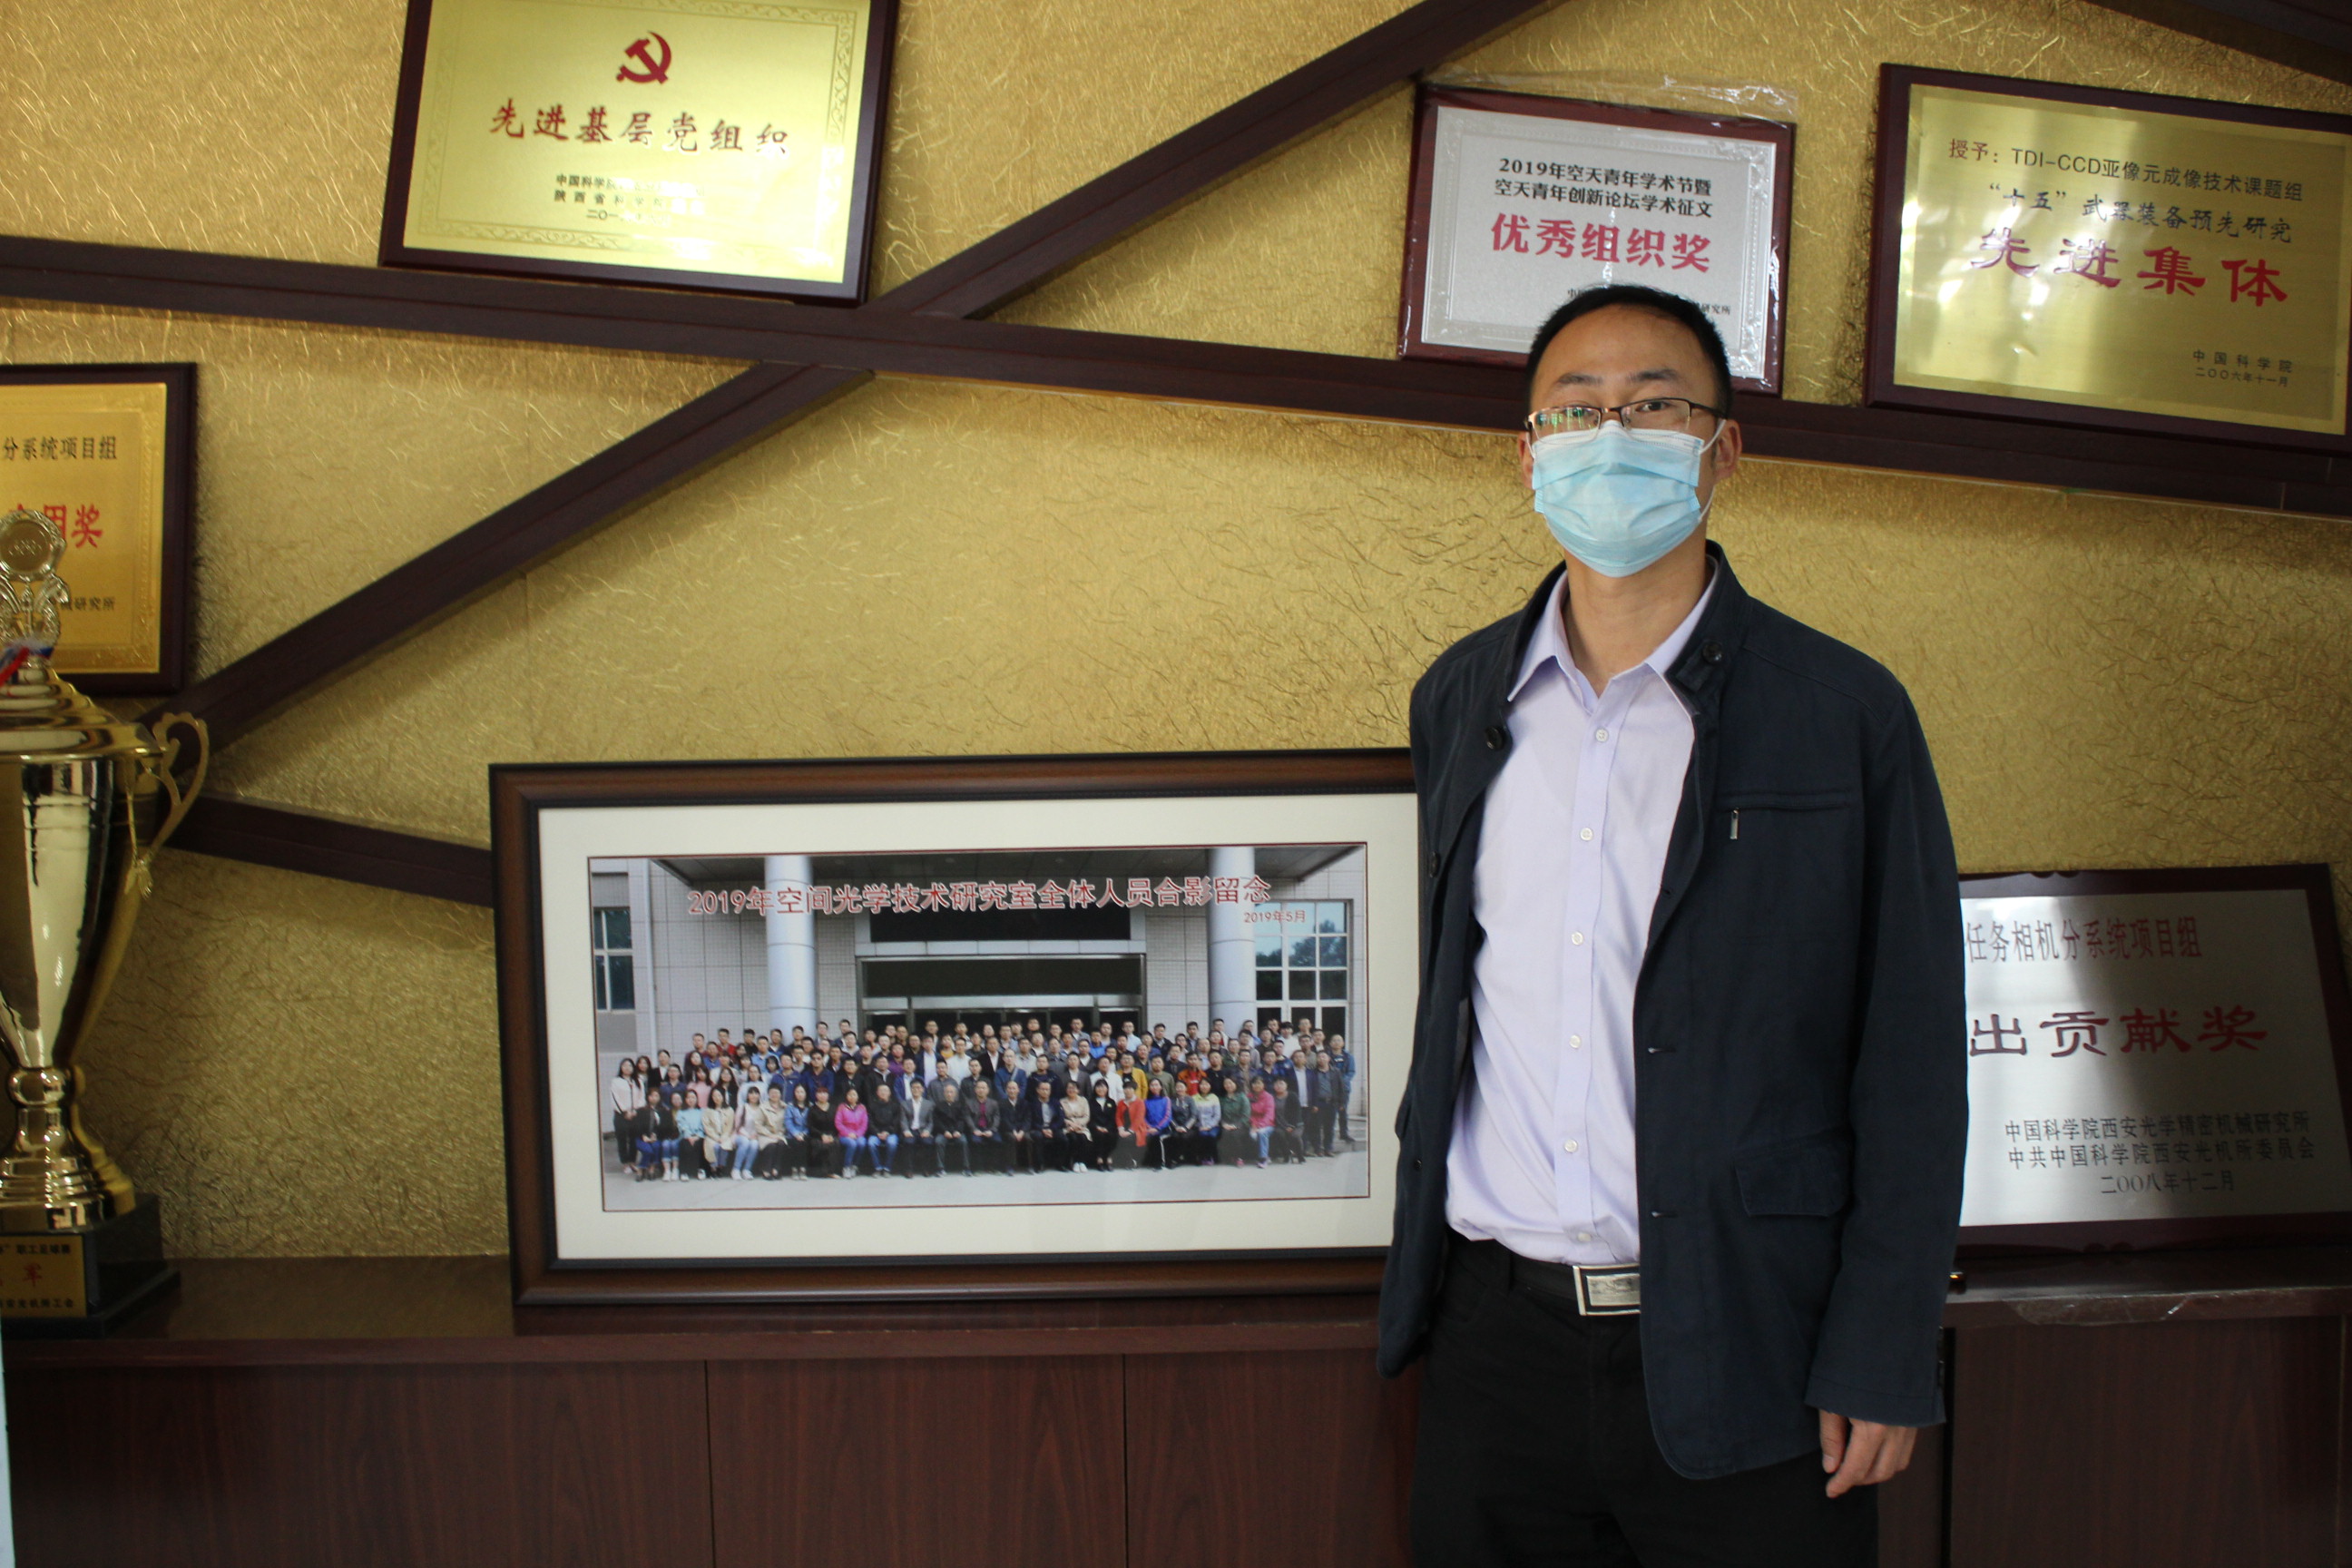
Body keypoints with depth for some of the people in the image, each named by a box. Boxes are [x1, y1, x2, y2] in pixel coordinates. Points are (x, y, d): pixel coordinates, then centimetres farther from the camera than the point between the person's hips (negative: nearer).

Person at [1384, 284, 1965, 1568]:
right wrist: (1426, 1247, 14)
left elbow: (1912, 1063, -4)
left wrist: (1880, 1364, -7)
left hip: (1746, 1360, -3)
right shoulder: (1457, 700, 7)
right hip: (1495, 1332, 3)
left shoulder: (1846, 715, -4)